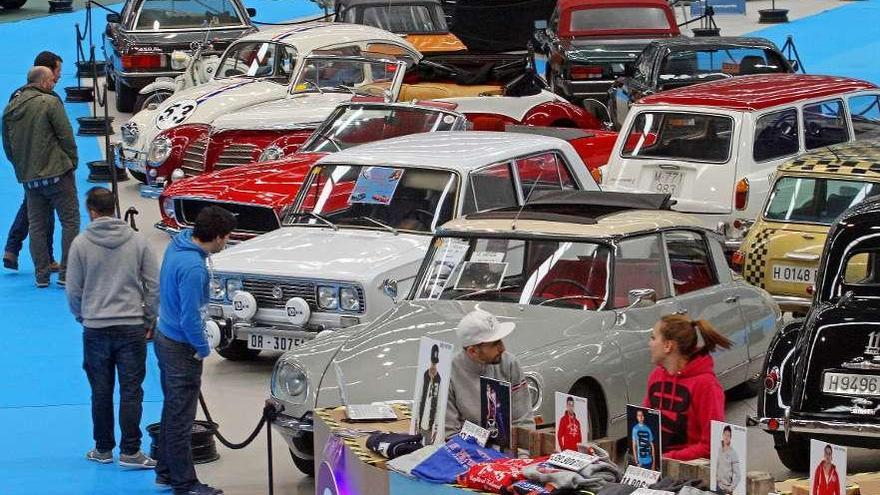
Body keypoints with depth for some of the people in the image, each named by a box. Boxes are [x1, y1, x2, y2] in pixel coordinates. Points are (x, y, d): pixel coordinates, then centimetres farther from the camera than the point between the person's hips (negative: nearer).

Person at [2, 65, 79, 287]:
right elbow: (66, 136, -11)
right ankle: (67, 273, -2)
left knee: (36, 225, 11)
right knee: (70, 221, 2)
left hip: (29, 177, 6)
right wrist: (71, 161, 3)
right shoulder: (50, 103, -10)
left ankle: (41, 275, 12)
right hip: (57, 173, -6)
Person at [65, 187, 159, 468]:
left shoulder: (81, 243, -4)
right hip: (132, 328, 0)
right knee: (131, 391, 2)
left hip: (95, 329, 0)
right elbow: (154, 286, 1)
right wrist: (149, 320, 12)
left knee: (101, 392, 9)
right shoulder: (137, 241, -1)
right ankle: (130, 452, 1)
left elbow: (73, 291, 0)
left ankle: (103, 449, 18)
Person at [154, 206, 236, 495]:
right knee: (181, 419, 1)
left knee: (172, 411, 20)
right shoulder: (193, 268, -30)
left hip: (165, 339, 10)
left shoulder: (178, 243, -2)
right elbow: (190, 319, -27)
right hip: (181, 349, -10)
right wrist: (204, 348, -12)